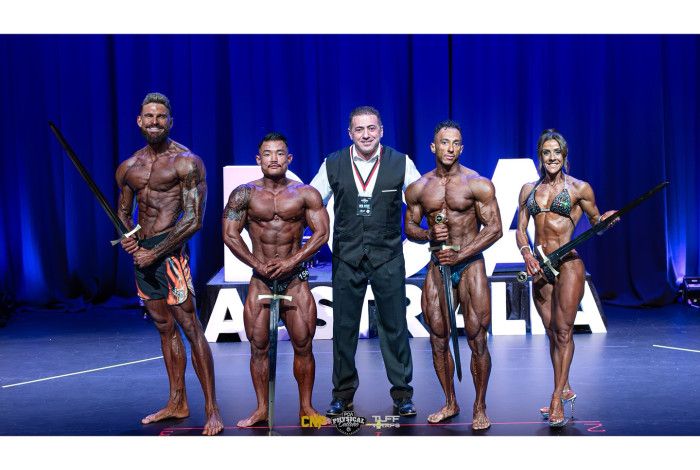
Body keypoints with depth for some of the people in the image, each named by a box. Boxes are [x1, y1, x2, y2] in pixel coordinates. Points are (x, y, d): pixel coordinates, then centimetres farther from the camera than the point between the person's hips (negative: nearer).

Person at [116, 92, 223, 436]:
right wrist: (125, 235, 0)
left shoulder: (187, 163, -6)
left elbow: (193, 219, -12)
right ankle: (177, 403, 23)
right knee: (165, 328, 13)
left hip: (169, 249, -7)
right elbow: (123, 211, 24)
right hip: (141, 251, 7)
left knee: (190, 327, -8)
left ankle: (211, 409, -5)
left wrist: (155, 252, -15)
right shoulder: (128, 168, 13)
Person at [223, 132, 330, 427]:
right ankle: (261, 410, 12)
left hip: (295, 278, 0)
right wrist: (258, 265, -10)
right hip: (260, 279, 1)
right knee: (259, 347, 1)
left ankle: (306, 407, 12)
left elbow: (322, 232, -4)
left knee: (303, 345, -1)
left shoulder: (305, 194, 1)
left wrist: (291, 261, -13)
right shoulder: (244, 194, 2)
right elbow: (230, 235, -1)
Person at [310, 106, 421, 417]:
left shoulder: (400, 163, -2)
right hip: (346, 257, 1)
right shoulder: (333, 164, 1)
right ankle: (343, 393, 22)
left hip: (388, 256, -1)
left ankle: (402, 394, 17)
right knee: (344, 326, 8)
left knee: (394, 326, 5)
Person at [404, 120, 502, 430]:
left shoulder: (478, 184, -5)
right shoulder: (418, 189, 5)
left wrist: (460, 254, -16)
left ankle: (480, 408, 10)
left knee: (477, 340, -4)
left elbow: (495, 228, -8)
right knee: (438, 340, 7)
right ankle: (450, 403, 23)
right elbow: (410, 227, 14)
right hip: (437, 266, 4)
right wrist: (429, 235, -9)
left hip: (470, 264, -3)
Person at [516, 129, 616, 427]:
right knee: (552, 333, 11)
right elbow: (520, 229, 9)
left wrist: (605, 220, -14)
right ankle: (566, 390, 24)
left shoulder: (579, 188, 0)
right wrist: (526, 254, -9)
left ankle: (557, 399, -4)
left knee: (563, 332, -7)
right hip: (540, 267, 4)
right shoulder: (528, 189, 11)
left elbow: (596, 222, 9)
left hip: (568, 264, -4)